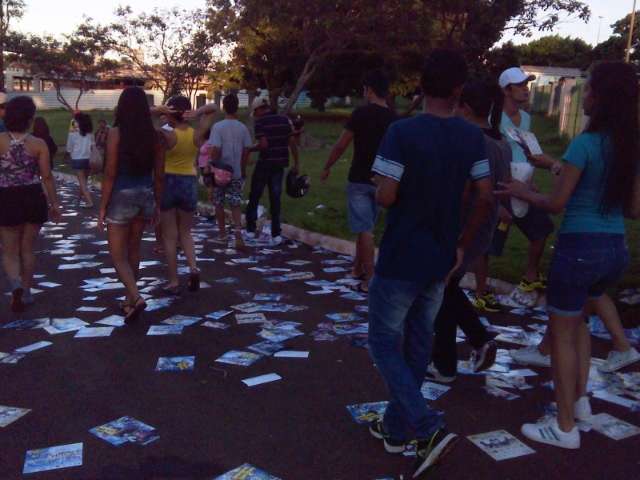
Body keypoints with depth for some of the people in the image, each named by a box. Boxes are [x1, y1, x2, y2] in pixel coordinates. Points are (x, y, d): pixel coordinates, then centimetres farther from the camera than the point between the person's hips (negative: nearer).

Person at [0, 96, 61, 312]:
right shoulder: (39, 144, -7)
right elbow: (47, 177, -6)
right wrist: (54, 203, 3)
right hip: (34, 198, 1)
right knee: (27, 249, 16)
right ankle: (26, 292, 23)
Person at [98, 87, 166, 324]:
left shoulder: (116, 133, -12)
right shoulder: (155, 135, 0)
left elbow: (110, 174, -12)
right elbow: (159, 175, 4)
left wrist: (102, 207, -5)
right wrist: (157, 204, 15)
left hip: (121, 196, -5)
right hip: (145, 195, 5)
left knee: (118, 255, 5)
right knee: (133, 250, 19)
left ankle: (136, 297, -14)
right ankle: (130, 299, 28)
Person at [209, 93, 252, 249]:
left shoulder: (218, 127, -11)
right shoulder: (243, 128, 0)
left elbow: (215, 150, -16)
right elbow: (246, 150, 3)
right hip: (236, 173, 3)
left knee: (219, 203, 14)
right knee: (236, 205, 6)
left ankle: (222, 232, 25)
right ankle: (238, 234, -12)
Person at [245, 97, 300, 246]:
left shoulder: (260, 122, -8)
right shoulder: (285, 120, 7)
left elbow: (263, 144, -19)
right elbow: (292, 143, 5)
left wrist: (250, 149, -3)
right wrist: (296, 163, 10)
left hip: (265, 164, -4)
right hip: (280, 164, 4)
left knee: (254, 197, 11)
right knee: (275, 198, 9)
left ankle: (251, 229, 16)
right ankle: (276, 234, 6)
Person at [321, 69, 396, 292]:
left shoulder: (362, 113, -11)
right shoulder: (393, 118, 3)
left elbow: (341, 146, -9)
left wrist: (327, 168, 4)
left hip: (360, 180, -5)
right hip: (380, 180, 5)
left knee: (365, 230, -3)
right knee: (365, 226, 19)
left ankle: (370, 279, -3)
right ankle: (358, 268, 30)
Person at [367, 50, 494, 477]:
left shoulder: (403, 132, -15)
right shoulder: (473, 137, 0)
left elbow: (386, 197, -19)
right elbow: (486, 199, 1)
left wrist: (377, 194, 5)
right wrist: (461, 247, 12)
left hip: (400, 260, -5)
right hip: (440, 261, 5)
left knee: (385, 343, 7)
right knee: (417, 344, 17)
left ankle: (430, 429, -3)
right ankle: (396, 428, 29)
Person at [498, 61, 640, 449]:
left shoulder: (585, 143, -16)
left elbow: (557, 203, -14)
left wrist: (523, 192, 3)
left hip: (581, 248, -7)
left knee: (562, 334, 6)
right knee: (579, 321, 28)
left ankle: (566, 428, 14)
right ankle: (580, 400, 33)